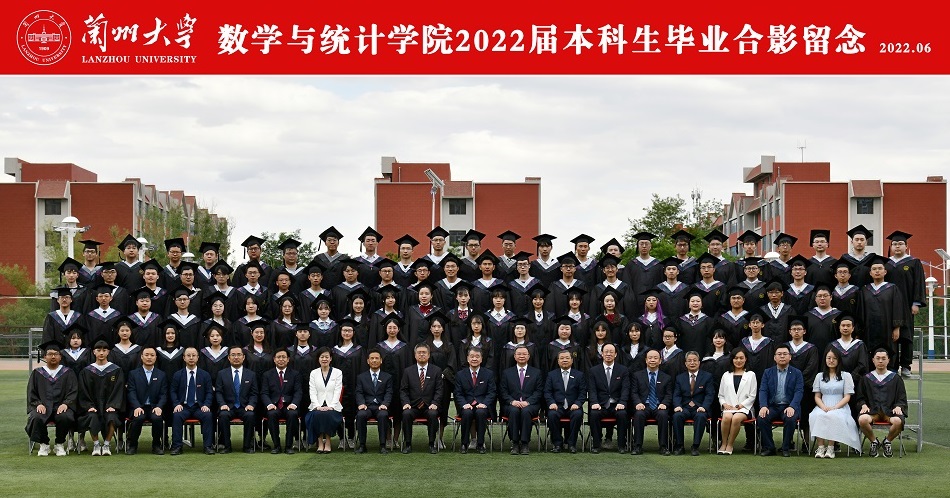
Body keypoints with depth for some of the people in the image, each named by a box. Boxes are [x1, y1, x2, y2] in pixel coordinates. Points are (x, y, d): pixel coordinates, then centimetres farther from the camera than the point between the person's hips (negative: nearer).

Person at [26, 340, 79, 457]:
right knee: (36, 418, -33)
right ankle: (44, 445, -9)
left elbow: (73, 392, 4)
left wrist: (65, 404, -14)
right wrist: (38, 404, -10)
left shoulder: (68, 373, 13)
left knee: (65, 417, -35)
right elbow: (31, 393, 10)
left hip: (61, 406, -1)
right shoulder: (37, 373, 16)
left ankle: (60, 445, -10)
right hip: (42, 406, 1)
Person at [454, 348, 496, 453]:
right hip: (466, 406, 0)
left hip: (482, 406, 0)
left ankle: (480, 444, -25)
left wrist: (484, 404, -15)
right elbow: (458, 393, 6)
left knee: (481, 412, -35)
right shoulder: (460, 374, 12)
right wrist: (464, 404, -14)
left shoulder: (489, 374, 11)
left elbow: (491, 393, 4)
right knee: (467, 413, -34)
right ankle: (464, 444, -22)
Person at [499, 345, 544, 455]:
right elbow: (503, 391, 8)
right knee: (514, 411, -35)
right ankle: (514, 443, -29)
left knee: (526, 411, -36)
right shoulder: (507, 373, 17)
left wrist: (527, 402, -12)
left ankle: (524, 444, -32)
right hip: (512, 405, 1)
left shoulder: (536, 373, 15)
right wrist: (512, 401, -12)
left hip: (530, 405, -1)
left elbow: (539, 392, 5)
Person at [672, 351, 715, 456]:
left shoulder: (707, 376, 9)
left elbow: (710, 395, -1)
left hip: (700, 408, -2)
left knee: (700, 416, -36)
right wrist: (677, 406, -15)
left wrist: (704, 407, -19)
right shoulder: (679, 378, 16)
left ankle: (695, 446, -31)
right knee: (677, 416, -32)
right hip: (685, 408, 2)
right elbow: (676, 395, 8)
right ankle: (679, 446, -24)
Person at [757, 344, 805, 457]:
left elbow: (799, 392, -4)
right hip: (772, 406, 2)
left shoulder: (796, 373, 7)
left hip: (789, 407, -2)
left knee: (790, 419, -34)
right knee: (762, 418, -29)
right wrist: (763, 406, -17)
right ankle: (768, 448, -14)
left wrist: (792, 407, -22)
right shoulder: (768, 372, 12)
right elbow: (763, 391, 3)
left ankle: (786, 448, -16)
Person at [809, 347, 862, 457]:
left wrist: (834, 408, -13)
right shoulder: (819, 376, 20)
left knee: (833, 416, -39)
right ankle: (820, 447, -38)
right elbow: (817, 396, 14)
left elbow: (847, 397, 3)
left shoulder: (846, 376, 12)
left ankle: (830, 448, -37)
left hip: (840, 407, -2)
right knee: (817, 416, -35)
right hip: (822, 407, 2)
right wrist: (823, 407, -9)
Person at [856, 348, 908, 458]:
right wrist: (863, 405, -6)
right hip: (872, 410, 0)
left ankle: (887, 442, -3)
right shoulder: (866, 378, 16)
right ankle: (874, 442, -6)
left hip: (890, 410, 0)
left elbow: (902, 399, 12)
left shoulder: (895, 378, 15)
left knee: (898, 421, -36)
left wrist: (898, 407, -8)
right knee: (862, 419, -36)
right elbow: (860, 398, 15)